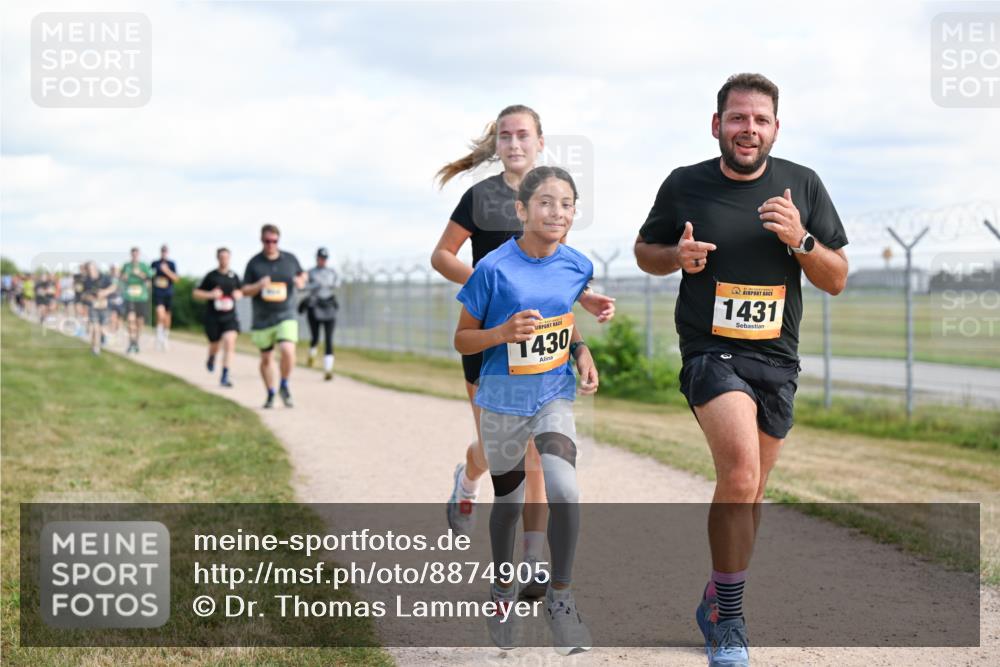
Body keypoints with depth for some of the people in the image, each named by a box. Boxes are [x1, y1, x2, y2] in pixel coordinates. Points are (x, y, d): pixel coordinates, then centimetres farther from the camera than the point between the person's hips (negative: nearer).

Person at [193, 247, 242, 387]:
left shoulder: (234, 276, 7)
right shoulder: (211, 276, -2)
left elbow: (241, 292, 23)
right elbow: (196, 293, 1)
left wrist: (238, 294, -1)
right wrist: (210, 295, -15)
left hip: (230, 316, 1)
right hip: (213, 316, -1)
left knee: (230, 341, -17)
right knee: (215, 344, 10)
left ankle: (225, 376, -14)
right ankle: (211, 359, 48)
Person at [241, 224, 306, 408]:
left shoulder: (290, 259, 3)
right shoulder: (254, 263, -1)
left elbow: (302, 274, 20)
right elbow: (245, 291, 0)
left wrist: (301, 281, -4)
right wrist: (259, 286, -20)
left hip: (286, 316, -1)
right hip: (262, 319, 1)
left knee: (288, 351, -21)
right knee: (266, 359, 9)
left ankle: (284, 386, 2)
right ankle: (270, 394, 28)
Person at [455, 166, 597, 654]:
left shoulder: (578, 266, -5)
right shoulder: (494, 268, -15)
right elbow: (462, 340, -7)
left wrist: (584, 354, -3)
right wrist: (504, 332, -25)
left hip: (555, 395, 1)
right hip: (503, 399, -1)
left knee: (564, 490, -21)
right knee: (508, 500, 13)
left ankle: (560, 597, -2)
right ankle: (503, 587, 41)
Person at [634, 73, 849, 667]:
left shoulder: (803, 185, 3)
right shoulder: (684, 185, -1)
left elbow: (837, 279, 5)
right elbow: (645, 250, 14)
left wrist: (801, 240, -14)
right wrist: (677, 256, -9)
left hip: (777, 359, 4)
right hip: (711, 352, -4)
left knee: (748, 493, 15)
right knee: (740, 471, -26)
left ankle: (717, 600, 38)